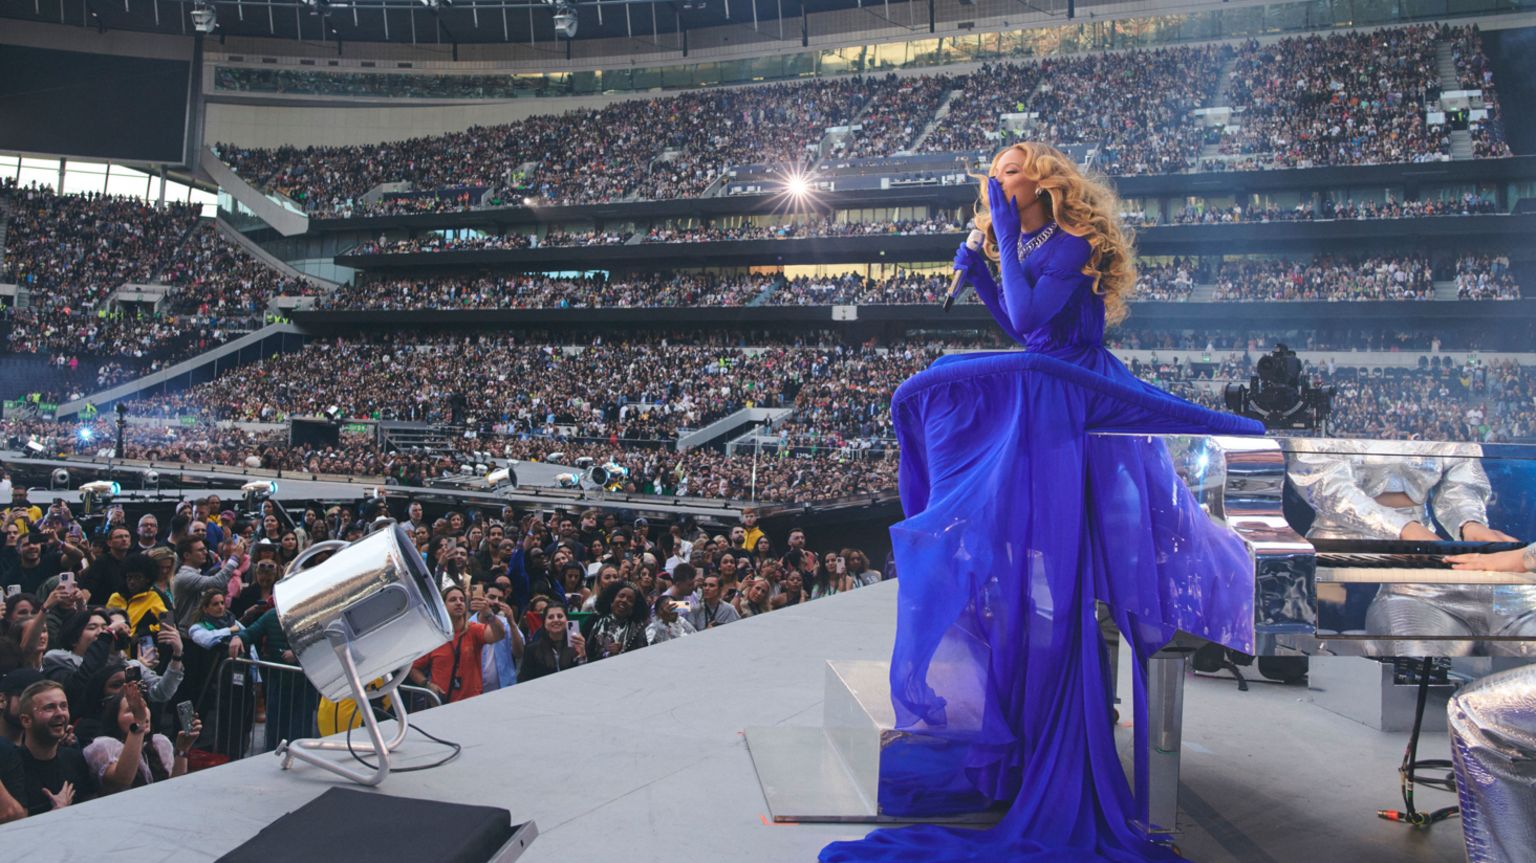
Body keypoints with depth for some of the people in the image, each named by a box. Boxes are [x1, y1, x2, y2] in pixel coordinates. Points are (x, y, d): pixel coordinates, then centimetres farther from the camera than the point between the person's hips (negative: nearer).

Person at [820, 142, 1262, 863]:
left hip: (1066, 411, -9)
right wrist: (977, 274, 7)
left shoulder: (1069, 244, -14)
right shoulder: (1023, 248, 13)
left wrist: (1006, 234, -19)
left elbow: (1030, 321, -25)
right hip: (1033, 408, 9)